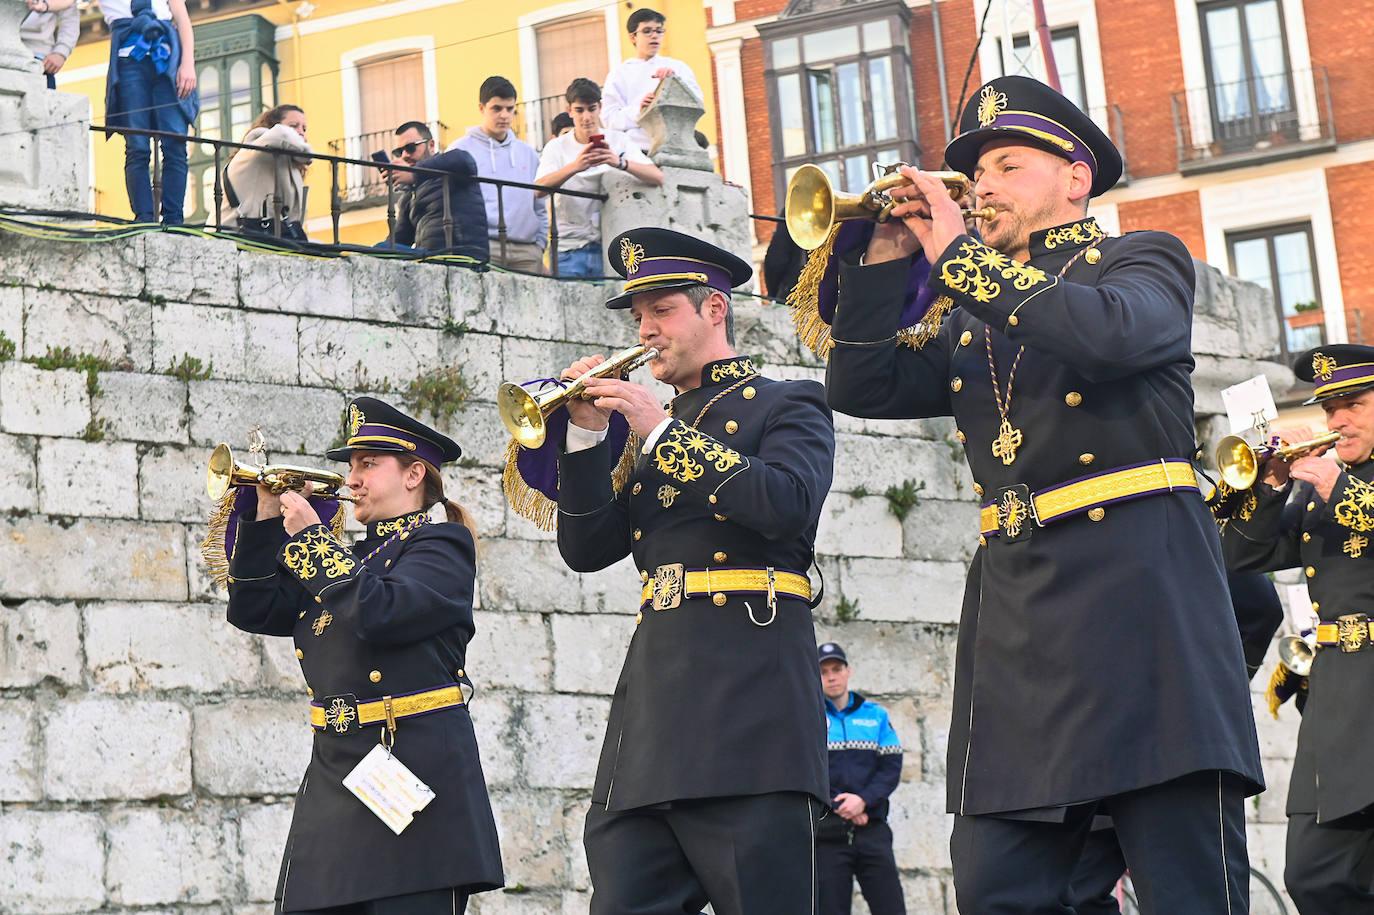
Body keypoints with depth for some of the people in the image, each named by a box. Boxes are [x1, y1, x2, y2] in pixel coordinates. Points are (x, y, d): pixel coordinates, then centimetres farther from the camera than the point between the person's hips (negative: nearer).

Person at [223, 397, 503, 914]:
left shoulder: (441, 545, -1)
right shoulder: (347, 557, 23)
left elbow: (376, 611, -19)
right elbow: (252, 610, 17)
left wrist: (310, 536, -9)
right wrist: (267, 518, 8)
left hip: (414, 774, -7)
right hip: (333, 776, 7)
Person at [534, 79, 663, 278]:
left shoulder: (618, 140, 5)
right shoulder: (556, 147, 4)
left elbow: (657, 177, -7)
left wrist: (621, 163, -25)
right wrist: (575, 167, -30)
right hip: (570, 249, 0)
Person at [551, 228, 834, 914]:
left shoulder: (786, 406, 9)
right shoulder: (642, 427, 26)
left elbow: (788, 504, -12)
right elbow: (587, 548, 16)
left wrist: (662, 430, -10)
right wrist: (587, 433, 3)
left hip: (749, 693, -5)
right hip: (653, 692, 6)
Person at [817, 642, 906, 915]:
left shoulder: (876, 714, 12)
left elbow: (892, 766, 5)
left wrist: (863, 800, -12)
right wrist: (841, 809, -10)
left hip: (873, 830, 2)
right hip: (827, 833, -2)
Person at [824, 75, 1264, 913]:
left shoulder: (1145, 262, 8)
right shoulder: (971, 319, 26)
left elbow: (1109, 332, -15)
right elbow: (864, 389, 16)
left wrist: (957, 254, -8)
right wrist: (885, 262, 6)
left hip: (1135, 590, -6)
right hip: (1014, 615, 6)